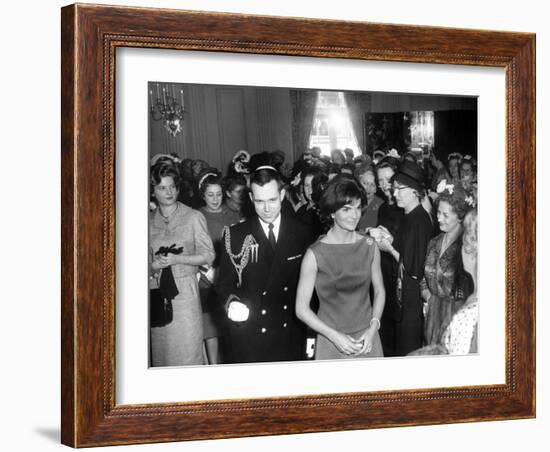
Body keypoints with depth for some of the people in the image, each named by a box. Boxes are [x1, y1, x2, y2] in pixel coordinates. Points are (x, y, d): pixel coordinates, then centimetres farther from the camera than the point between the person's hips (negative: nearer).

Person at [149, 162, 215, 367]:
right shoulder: (149, 221, 9)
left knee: (187, 351, -3)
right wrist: (154, 266, -5)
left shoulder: (194, 217, -1)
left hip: (185, 291, -3)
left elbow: (208, 255, -1)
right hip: (157, 293, 3)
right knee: (161, 353, 4)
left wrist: (177, 259, -13)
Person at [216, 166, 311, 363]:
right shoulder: (235, 236, -4)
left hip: (292, 338, 2)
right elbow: (224, 283, 1)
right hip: (248, 340, -2)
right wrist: (231, 302, -22)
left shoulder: (300, 233, 2)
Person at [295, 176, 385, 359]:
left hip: (367, 340, 3)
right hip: (330, 344, -3)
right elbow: (301, 309, -8)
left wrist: (373, 329, -4)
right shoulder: (315, 254, -11)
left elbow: (379, 291, 10)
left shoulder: (369, 246, 0)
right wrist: (335, 336, -14)